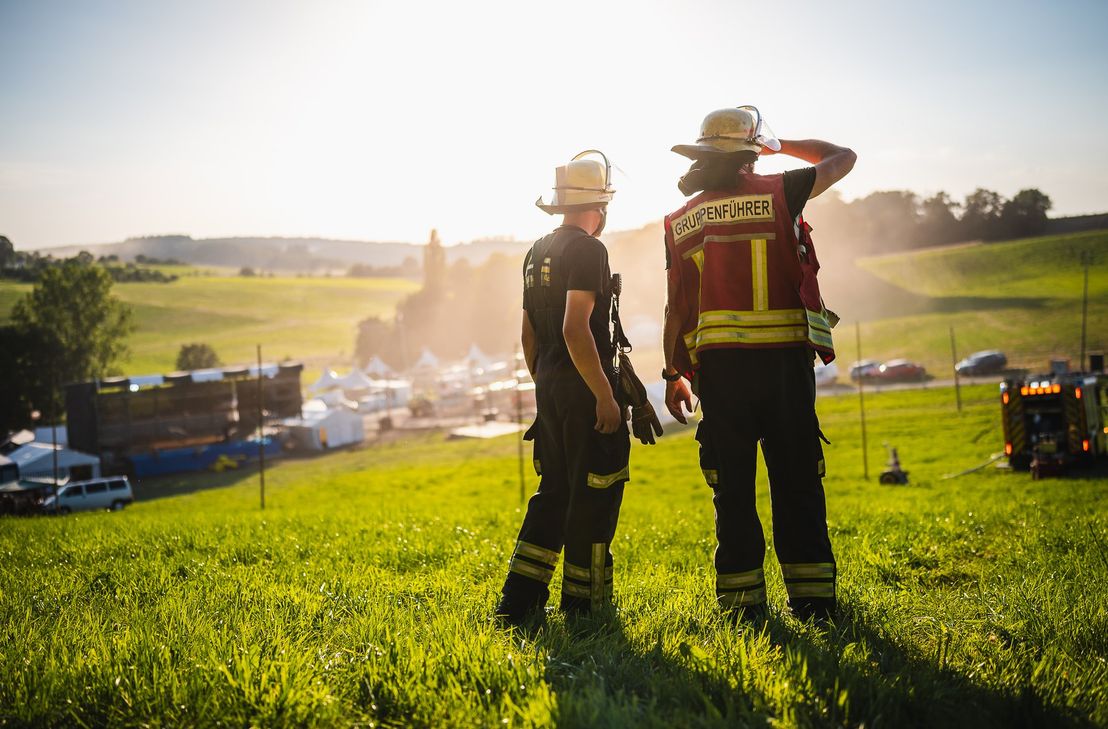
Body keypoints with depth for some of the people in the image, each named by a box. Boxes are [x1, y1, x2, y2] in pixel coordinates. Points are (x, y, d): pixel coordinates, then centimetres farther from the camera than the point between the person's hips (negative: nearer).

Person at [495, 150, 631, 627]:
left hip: (549, 387, 9)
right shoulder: (587, 251, -13)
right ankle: (583, 604, 9)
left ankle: (519, 600, 14)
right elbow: (575, 329, -23)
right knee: (594, 497, 1)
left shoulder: (537, 252, 14)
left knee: (555, 491, 15)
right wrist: (605, 396, -20)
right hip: (583, 389, -9)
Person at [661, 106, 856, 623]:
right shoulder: (777, 193, 2)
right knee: (796, 483, 5)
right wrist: (783, 146, 26)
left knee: (733, 488, 6)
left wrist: (674, 375, 15)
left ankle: (742, 604, 8)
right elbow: (842, 158, 17)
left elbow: (677, 308, 8)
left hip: (718, 365, 2)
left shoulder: (681, 222, 8)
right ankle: (813, 599, 8)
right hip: (784, 361, -2)